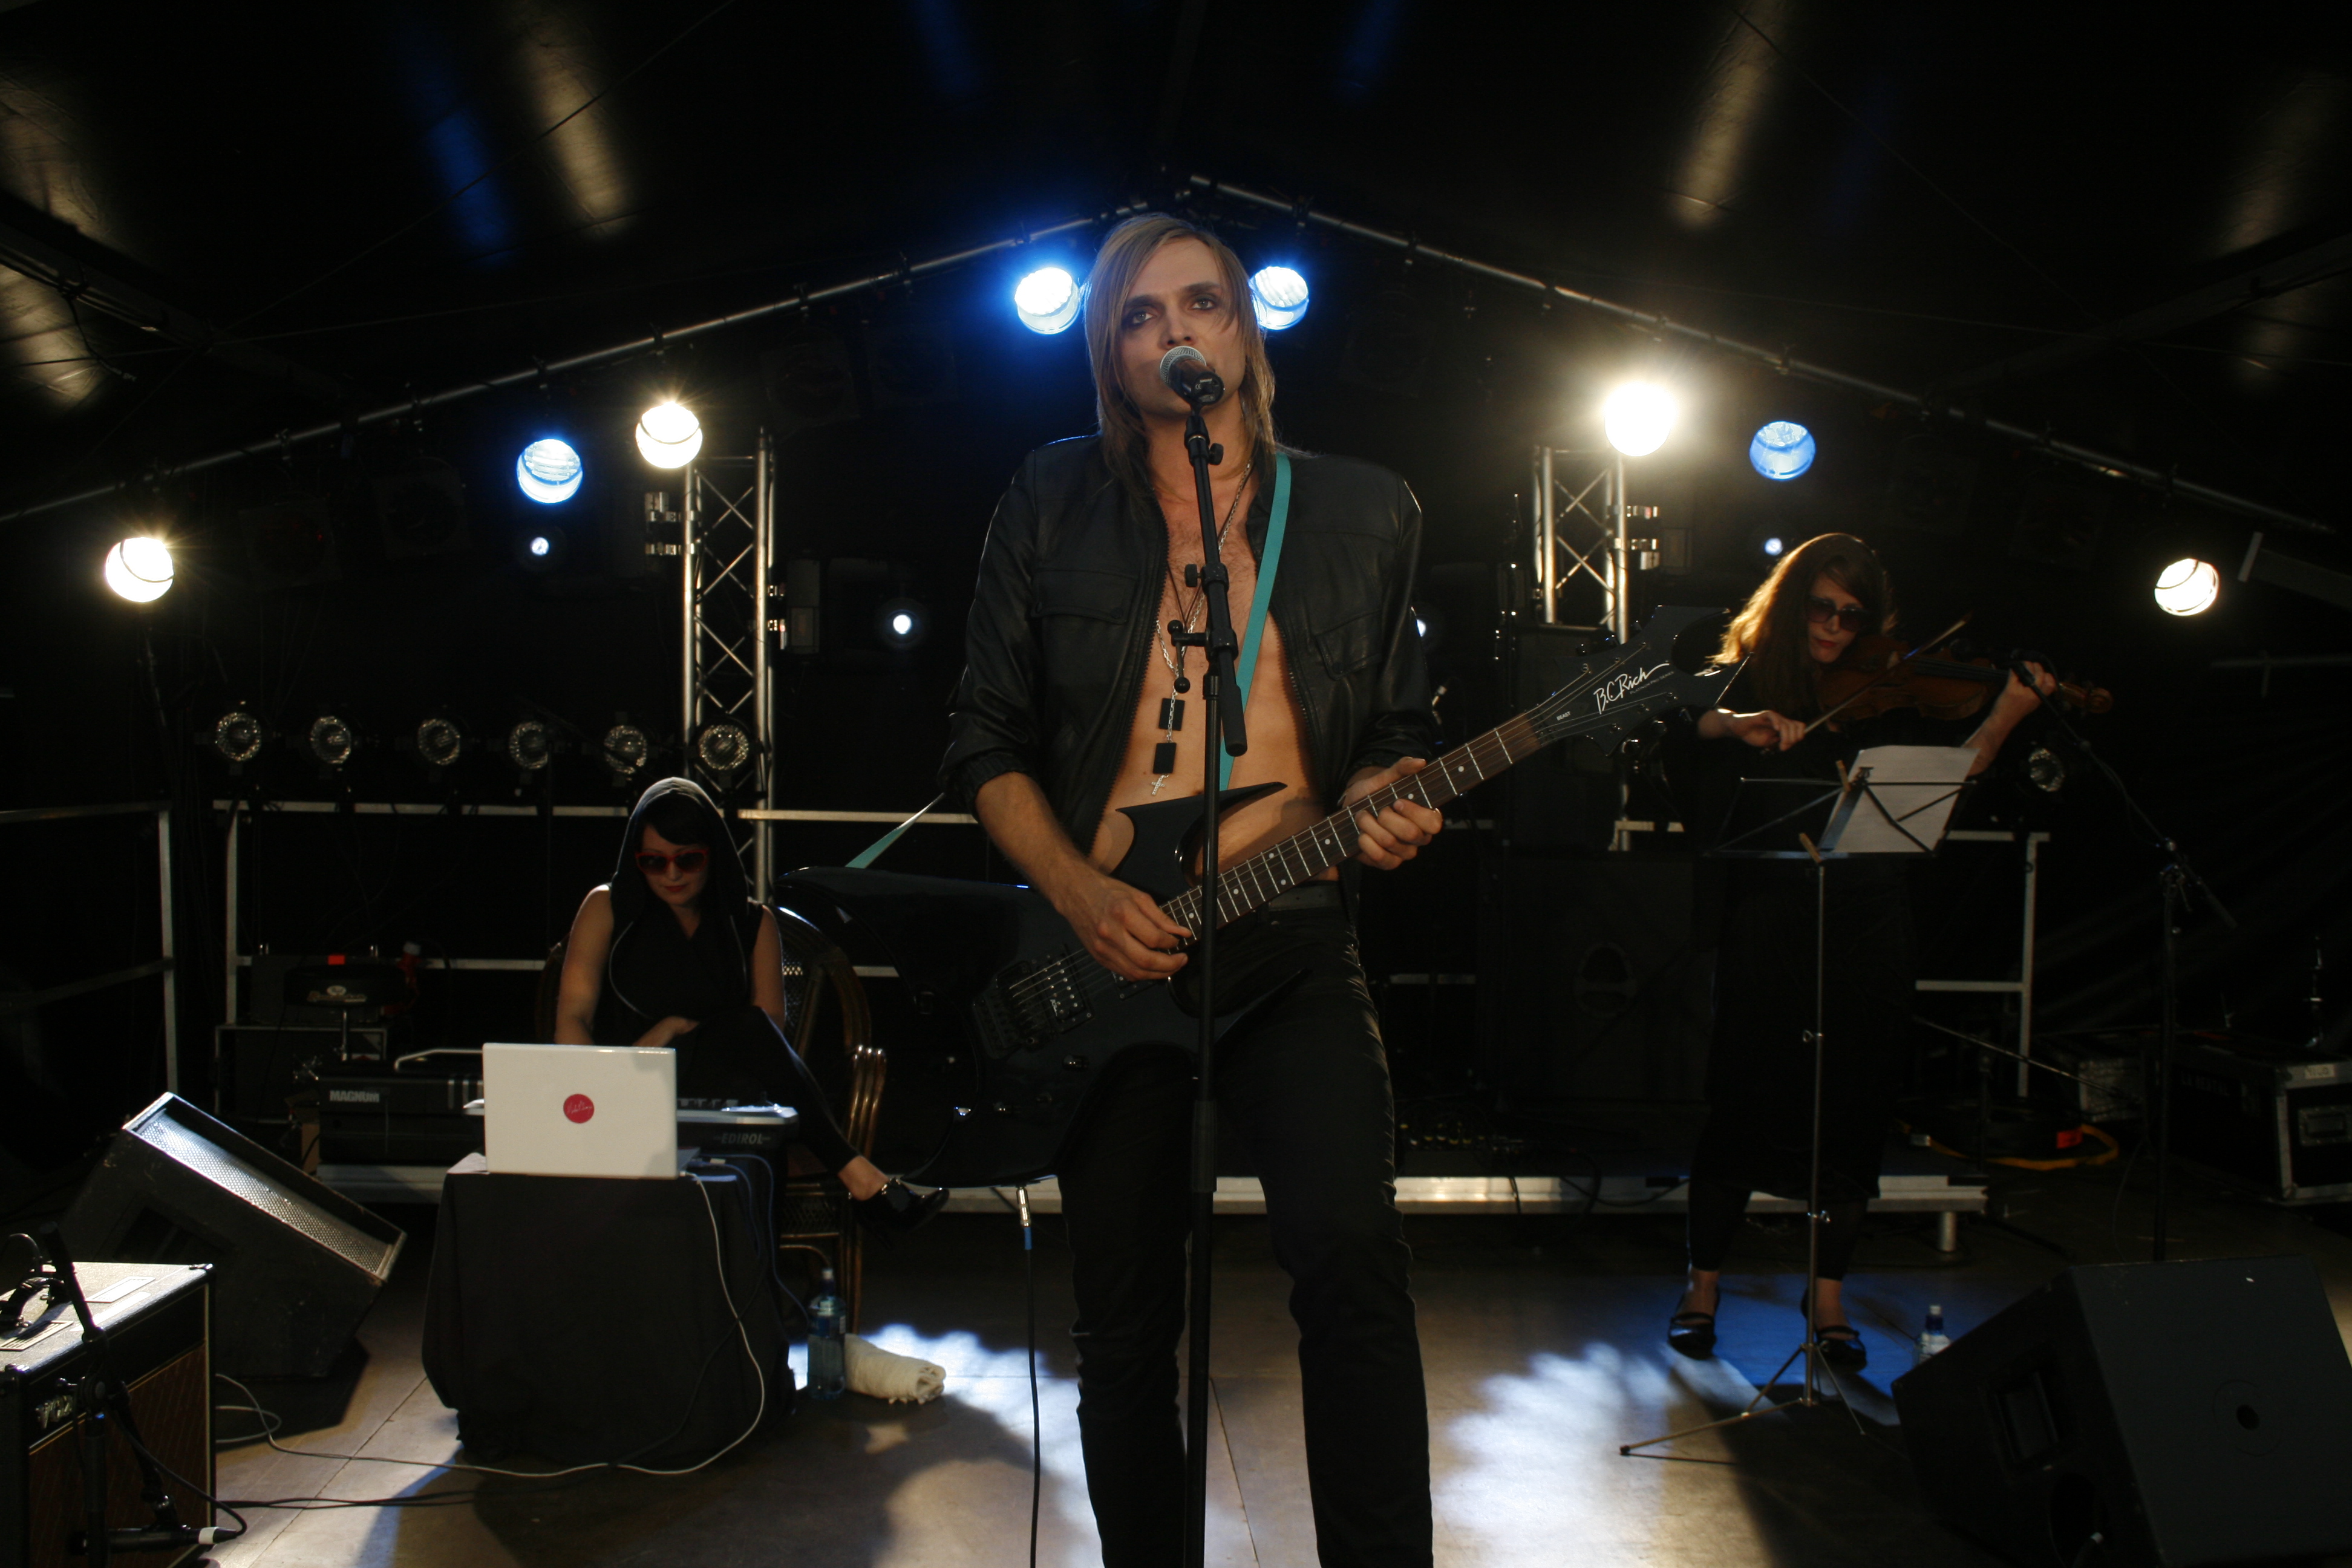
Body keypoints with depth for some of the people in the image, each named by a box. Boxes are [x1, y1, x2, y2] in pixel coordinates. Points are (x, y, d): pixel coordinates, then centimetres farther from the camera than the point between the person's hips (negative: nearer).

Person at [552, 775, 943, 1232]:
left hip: (719, 1094, 2)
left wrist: (677, 1028, -12)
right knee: (749, 1028, -31)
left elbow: (774, 1025, 2)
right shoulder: (608, 908, 8)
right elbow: (573, 1016, -1)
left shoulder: (753, 922, 12)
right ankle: (856, 1176, -33)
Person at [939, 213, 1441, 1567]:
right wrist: (1082, 897, -9)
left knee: (1351, 1251, -22)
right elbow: (988, 740, 4)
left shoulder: (1366, 511, 7)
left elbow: (1399, 727, 13)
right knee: (1126, 1321, 9)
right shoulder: (1053, 502, 5)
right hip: (1104, 948, 1)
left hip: (1292, 941, 0)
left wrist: (1386, 796, -10)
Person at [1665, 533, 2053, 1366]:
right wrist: (1730, 724, -26)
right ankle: (1703, 1284, 16)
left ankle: (1829, 1294, 20)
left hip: (1865, 921, 2)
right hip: (1769, 917, -2)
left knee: (1854, 1105, 5)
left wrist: (2003, 718, -15)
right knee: (1745, 1096, 1)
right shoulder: (1744, 682, 6)